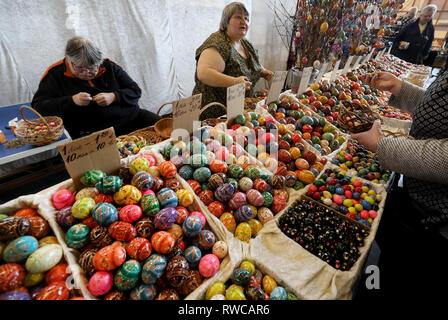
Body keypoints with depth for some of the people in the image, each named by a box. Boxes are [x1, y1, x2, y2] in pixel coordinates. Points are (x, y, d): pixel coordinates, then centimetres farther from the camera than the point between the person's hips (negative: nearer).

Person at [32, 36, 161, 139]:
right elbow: (38, 106, 3)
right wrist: (72, 100, -13)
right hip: (91, 132, -3)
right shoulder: (56, 74, 7)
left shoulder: (108, 66, 11)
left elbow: (136, 91, 11)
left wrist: (113, 97, -9)